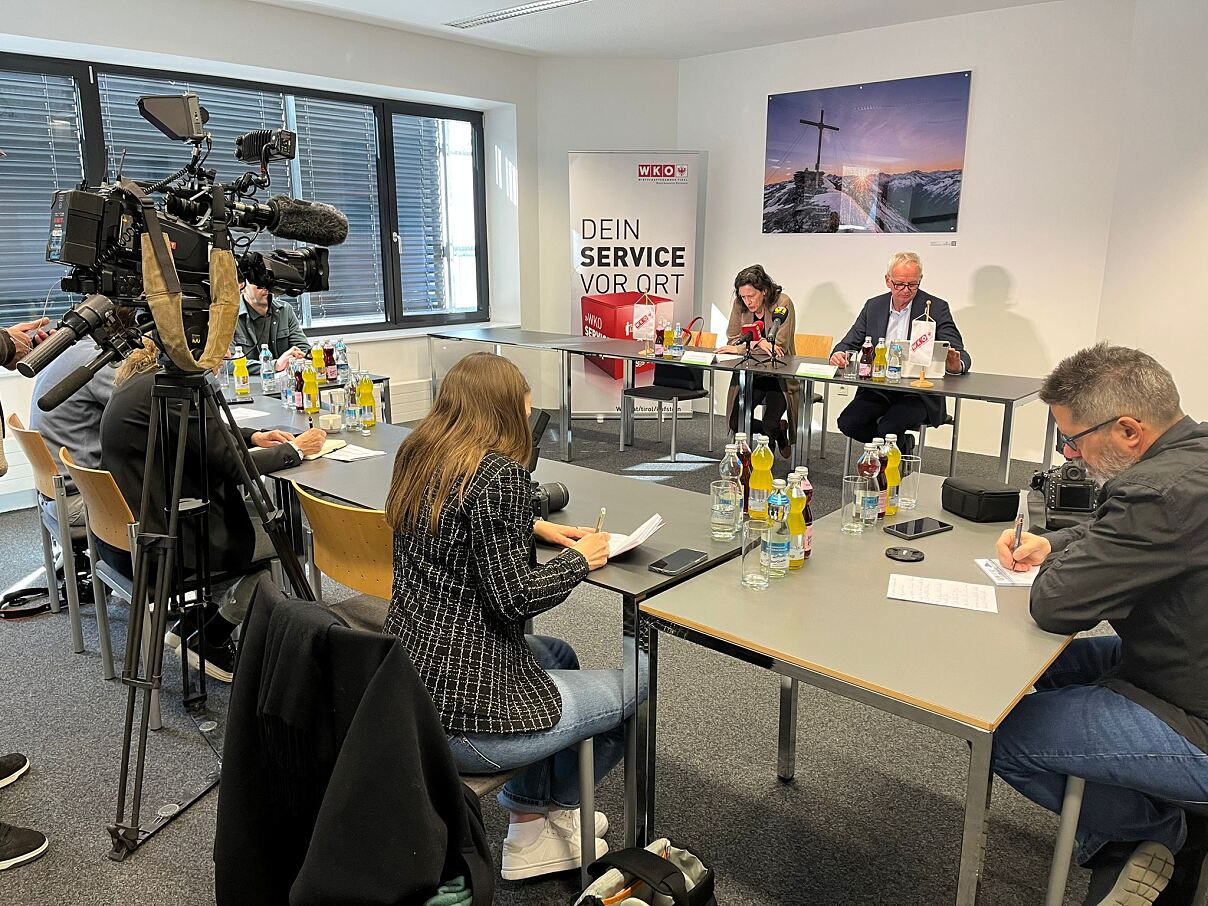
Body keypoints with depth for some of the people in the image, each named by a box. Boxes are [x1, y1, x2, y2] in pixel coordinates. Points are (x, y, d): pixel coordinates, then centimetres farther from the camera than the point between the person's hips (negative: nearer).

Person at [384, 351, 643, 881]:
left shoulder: (417, 457, 5)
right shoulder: (498, 475, -20)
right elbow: (514, 597, -21)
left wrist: (534, 528, 12)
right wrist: (579, 559, -4)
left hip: (409, 682, 9)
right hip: (461, 708, -9)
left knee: (557, 656, 29)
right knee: (634, 693, 8)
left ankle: (530, 813, 37)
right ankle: (540, 811, 31)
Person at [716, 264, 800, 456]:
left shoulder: (782, 303, -14)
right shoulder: (739, 305, -3)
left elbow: (779, 346, -20)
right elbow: (733, 340, -4)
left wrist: (741, 348, -22)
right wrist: (759, 343, -23)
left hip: (778, 376, -4)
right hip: (749, 374, 4)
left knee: (770, 425, -19)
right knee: (736, 423, -10)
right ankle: (778, 430, 19)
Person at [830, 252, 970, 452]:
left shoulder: (937, 308, -3)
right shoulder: (873, 306, 9)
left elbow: (961, 357, -8)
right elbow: (850, 343, 10)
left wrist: (956, 365, -35)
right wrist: (838, 355, -16)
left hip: (919, 392, -4)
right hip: (878, 388, 4)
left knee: (888, 428, -30)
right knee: (847, 422, -19)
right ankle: (902, 443, 4)